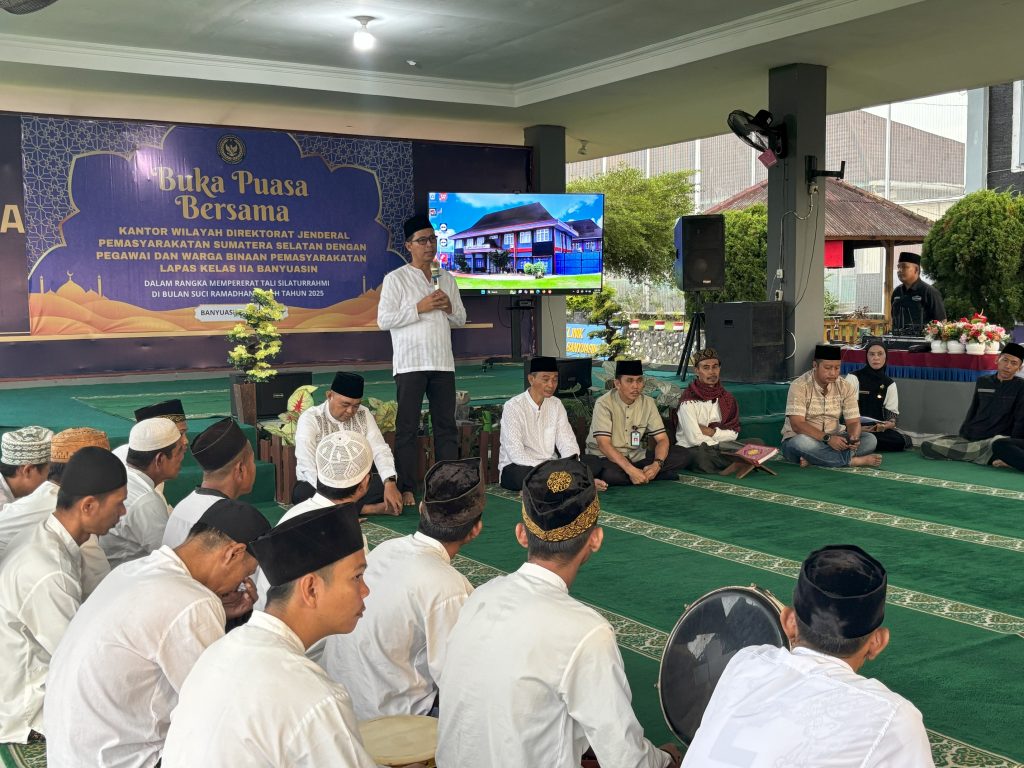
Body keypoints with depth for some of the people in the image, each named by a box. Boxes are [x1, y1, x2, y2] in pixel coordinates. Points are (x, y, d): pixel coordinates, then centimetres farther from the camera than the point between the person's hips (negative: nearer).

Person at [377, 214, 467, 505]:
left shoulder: (447, 279, 15)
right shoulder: (396, 278, -1)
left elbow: (460, 320, 19)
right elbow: (383, 320, -8)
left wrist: (449, 307, -2)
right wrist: (419, 308, -14)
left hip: (442, 363, 5)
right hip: (410, 364, -5)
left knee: (446, 426, 6)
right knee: (407, 428, -1)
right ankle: (405, 489, 3)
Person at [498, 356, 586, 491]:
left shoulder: (556, 405, 6)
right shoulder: (513, 407, -13)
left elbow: (567, 443, 1)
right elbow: (516, 454, -22)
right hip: (517, 467, -5)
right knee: (525, 474, -39)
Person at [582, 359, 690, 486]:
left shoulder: (648, 403, 2)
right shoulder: (604, 403, -13)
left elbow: (662, 439, 0)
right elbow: (604, 444, -22)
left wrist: (657, 464, -21)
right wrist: (631, 470, -32)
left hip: (636, 458, 5)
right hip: (608, 459, -5)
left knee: (682, 455, -12)